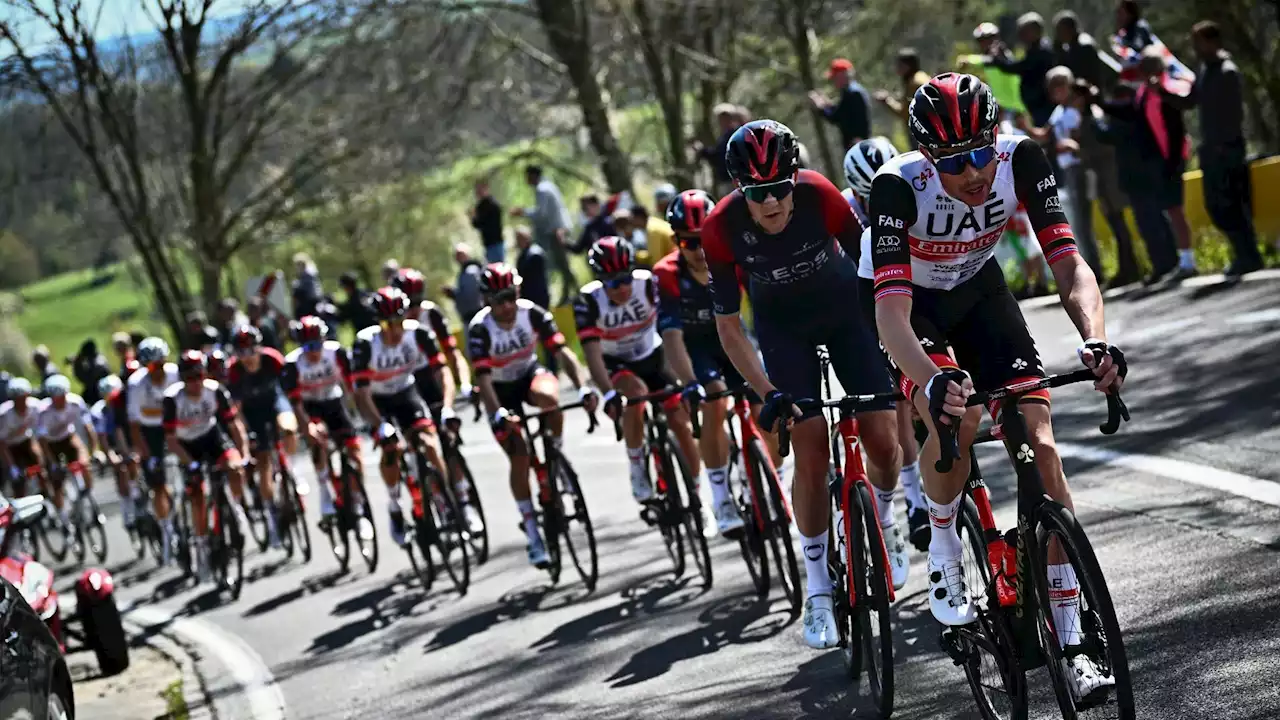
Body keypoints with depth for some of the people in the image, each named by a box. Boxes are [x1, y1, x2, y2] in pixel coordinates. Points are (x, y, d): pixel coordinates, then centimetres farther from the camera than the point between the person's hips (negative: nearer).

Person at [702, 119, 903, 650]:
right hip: (784, 328, 0)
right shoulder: (722, 228, -28)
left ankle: (881, 520, 26)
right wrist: (767, 392, -25)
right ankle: (818, 590, 0)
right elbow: (728, 326, -18)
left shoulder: (819, 195, -30)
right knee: (812, 450, -13)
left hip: (845, 310, 0)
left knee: (883, 441, -9)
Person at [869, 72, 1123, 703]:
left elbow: (1068, 264, -29)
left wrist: (1096, 340, -49)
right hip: (914, 302, -3)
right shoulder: (898, 187, -35)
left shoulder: (1021, 160, -27)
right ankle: (943, 546, -1)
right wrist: (936, 381, -61)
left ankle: (1071, 644, -7)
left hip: (978, 292, 3)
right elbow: (891, 309, -43)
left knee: (1040, 446, -12)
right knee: (954, 421, -33)